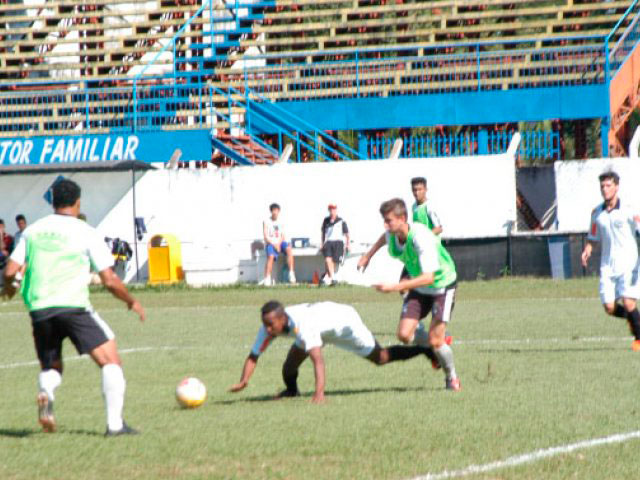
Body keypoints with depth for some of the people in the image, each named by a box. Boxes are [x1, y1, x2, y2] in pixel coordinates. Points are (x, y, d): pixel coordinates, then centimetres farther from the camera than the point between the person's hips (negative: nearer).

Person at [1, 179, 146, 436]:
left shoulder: (32, 231, 11)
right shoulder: (86, 233, 0)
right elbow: (109, 280, -2)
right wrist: (132, 302, 15)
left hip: (39, 309, 4)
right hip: (73, 306, -4)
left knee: (51, 368, 22)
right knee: (111, 361, 4)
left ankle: (45, 394, -12)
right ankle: (115, 423, -9)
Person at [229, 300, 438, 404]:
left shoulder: (301, 325, -47)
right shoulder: (268, 326, -26)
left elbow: (318, 359, -54)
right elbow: (253, 356, -19)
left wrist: (319, 393, -64)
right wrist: (244, 381, -37)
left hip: (343, 320, -6)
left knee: (380, 358, 1)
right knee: (289, 367, -4)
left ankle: (427, 349, 22)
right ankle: (291, 390, 32)